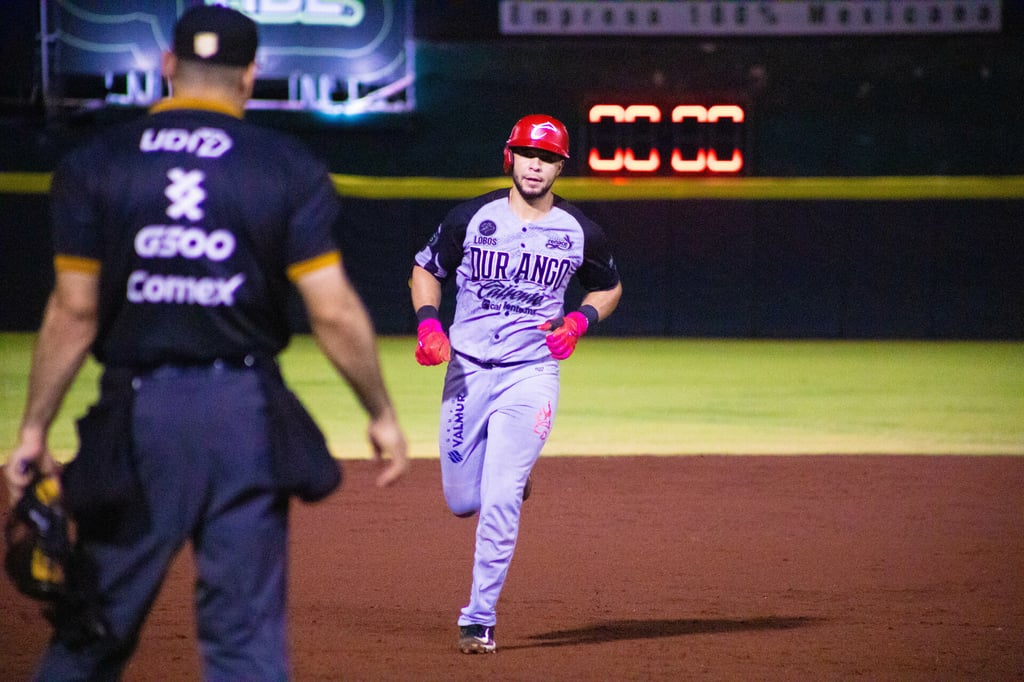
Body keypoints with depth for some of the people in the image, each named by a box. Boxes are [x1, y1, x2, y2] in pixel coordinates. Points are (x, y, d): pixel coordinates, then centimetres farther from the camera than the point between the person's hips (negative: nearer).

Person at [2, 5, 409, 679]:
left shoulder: (95, 164, 1)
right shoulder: (289, 168, 0)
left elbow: (75, 313, -2)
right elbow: (334, 310, -4)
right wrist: (382, 414, 6)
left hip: (135, 420, 0)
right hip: (248, 419, 0)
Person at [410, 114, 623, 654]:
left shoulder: (579, 232, 0)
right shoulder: (471, 218, -2)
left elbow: (609, 286, 17)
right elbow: (426, 270, 10)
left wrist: (580, 320, -3)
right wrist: (428, 322, -8)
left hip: (531, 374, -2)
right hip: (467, 371, 2)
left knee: (500, 501, -12)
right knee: (462, 501, 7)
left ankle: (479, 619, -4)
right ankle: (512, 475, 42)